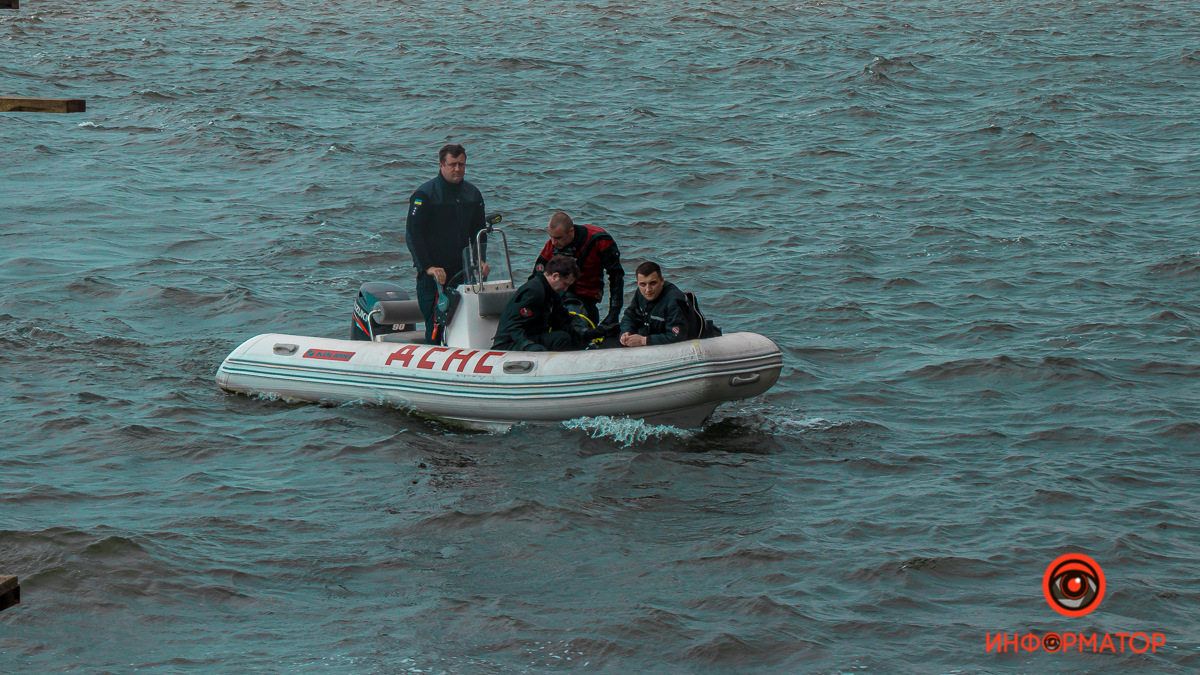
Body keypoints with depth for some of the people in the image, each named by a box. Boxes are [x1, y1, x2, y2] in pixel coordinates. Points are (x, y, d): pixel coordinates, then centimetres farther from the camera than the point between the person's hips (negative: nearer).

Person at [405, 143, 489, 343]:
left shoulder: (473, 194, 12)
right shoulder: (424, 194, -5)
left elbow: (478, 231, 20)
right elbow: (413, 234, -9)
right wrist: (427, 267, -16)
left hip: (463, 272, 5)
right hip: (433, 273, -5)